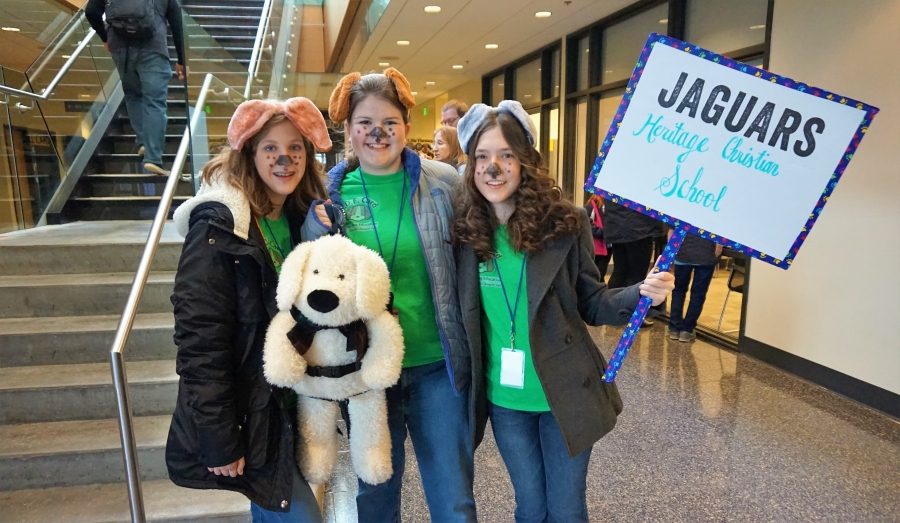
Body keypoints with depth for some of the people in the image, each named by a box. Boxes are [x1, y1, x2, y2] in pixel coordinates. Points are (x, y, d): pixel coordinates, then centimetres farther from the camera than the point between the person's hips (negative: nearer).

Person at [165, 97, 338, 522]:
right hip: (248, 415, -7)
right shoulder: (219, 225, -18)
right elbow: (200, 340, -20)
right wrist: (218, 441, -19)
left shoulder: (305, 216, 4)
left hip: (290, 403, 7)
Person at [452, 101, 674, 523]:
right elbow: (463, 313, 3)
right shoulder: (463, 231, -7)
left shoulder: (564, 223, -12)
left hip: (564, 394, -1)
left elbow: (591, 303, -6)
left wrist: (641, 294, -22)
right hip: (503, 398, 2)